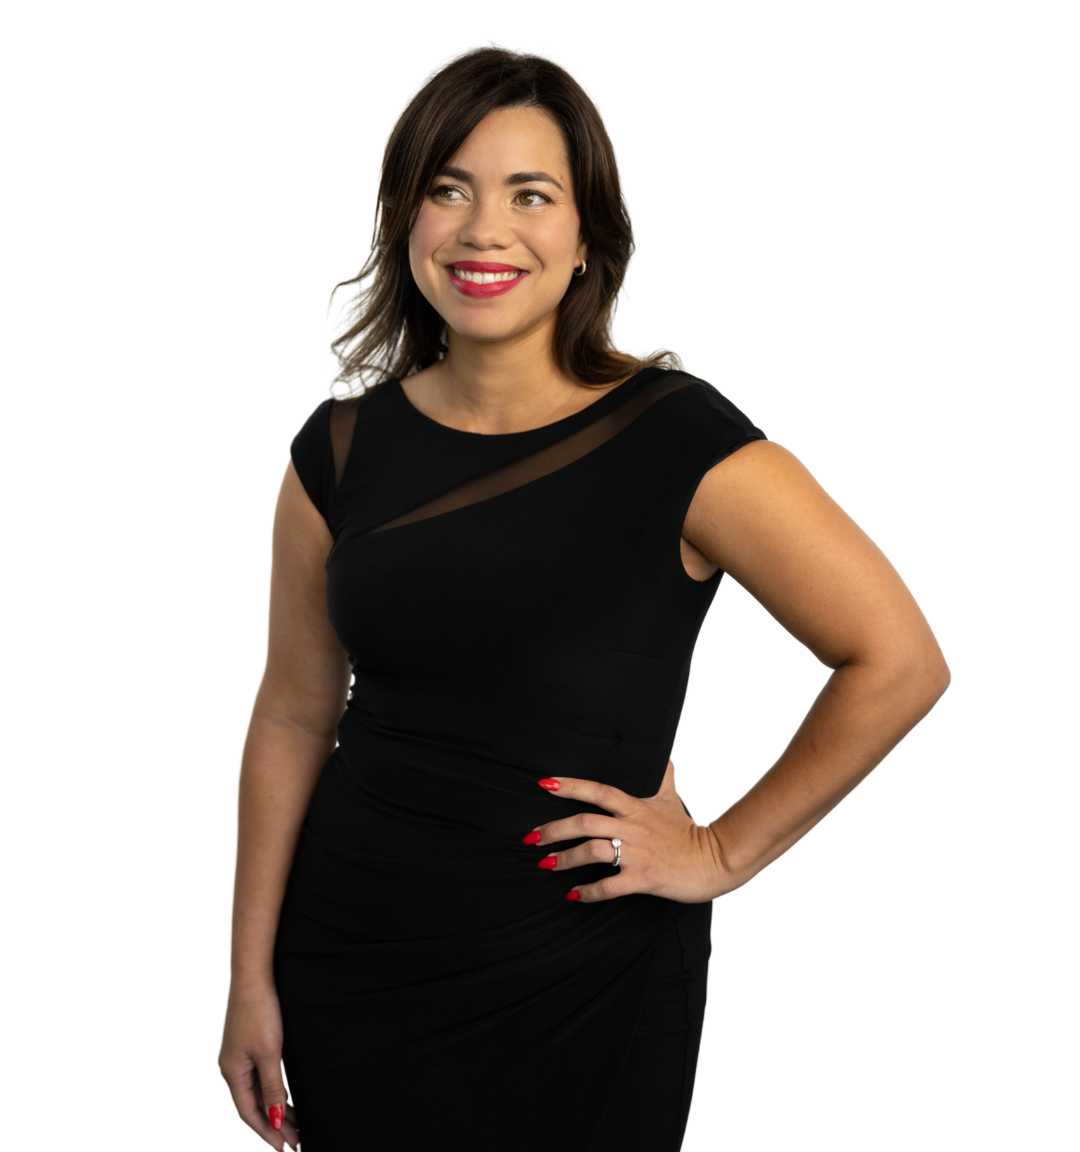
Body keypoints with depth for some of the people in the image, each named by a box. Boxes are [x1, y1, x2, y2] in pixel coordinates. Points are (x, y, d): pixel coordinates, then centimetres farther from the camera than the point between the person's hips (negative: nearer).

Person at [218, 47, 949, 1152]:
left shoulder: (673, 438, -12)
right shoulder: (342, 449, 0)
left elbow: (898, 663, -10)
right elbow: (294, 717, 5)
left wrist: (722, 853, -7)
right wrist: (252, 975, 5)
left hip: (580, 979, -3)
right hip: (349, 963, 3)